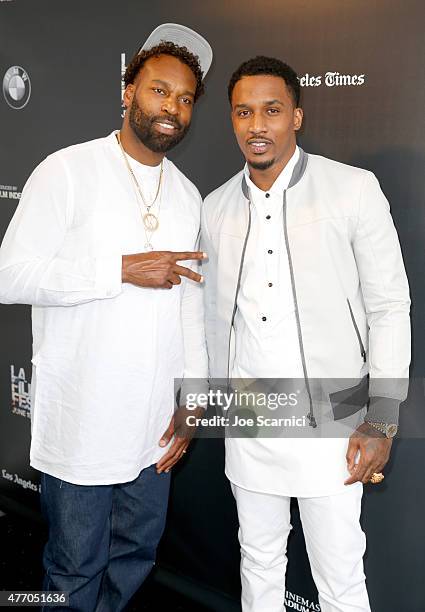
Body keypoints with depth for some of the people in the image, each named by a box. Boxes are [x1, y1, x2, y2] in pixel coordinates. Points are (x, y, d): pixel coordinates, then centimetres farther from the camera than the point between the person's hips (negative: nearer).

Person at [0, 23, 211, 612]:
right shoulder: (69, 170, -8)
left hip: (155, 422, 5)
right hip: (82, 423, -5)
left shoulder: (187, 195, 10)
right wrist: (124, 268, -19)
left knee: (136, 554, 19)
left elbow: (190, 303, 11)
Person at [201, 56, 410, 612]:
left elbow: (390, 307, -7)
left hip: (331, 421, -3)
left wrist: (382, 421, -10)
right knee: (259, 564, 20)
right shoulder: (216, 208, 4)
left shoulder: (354, 189, -8)